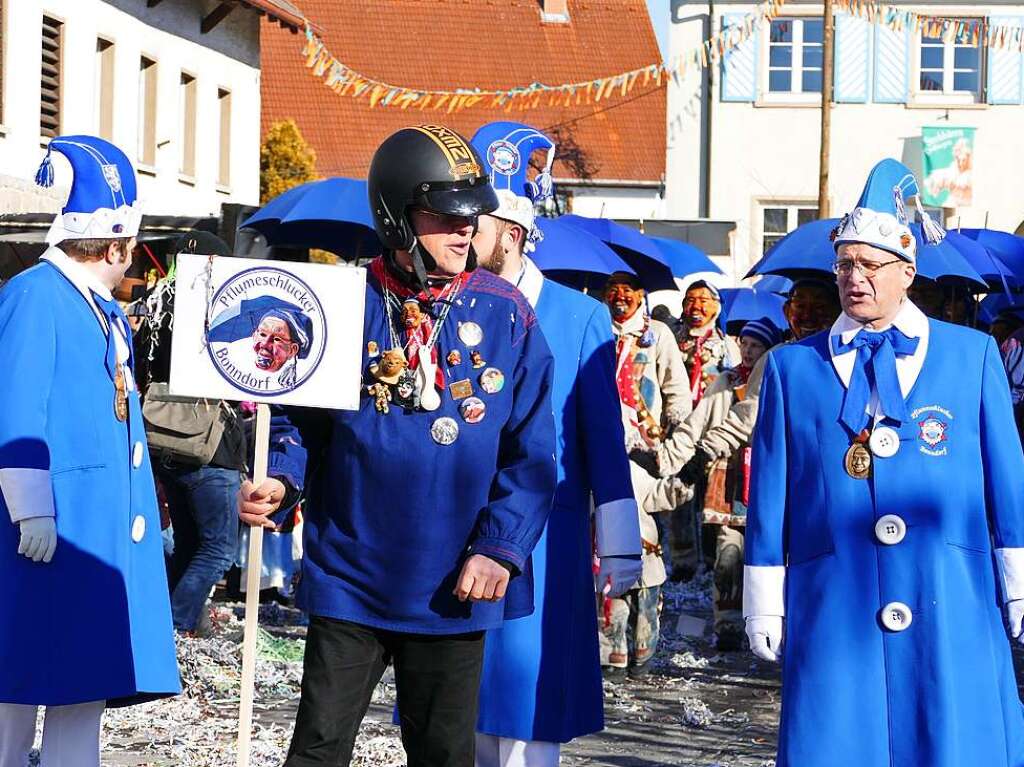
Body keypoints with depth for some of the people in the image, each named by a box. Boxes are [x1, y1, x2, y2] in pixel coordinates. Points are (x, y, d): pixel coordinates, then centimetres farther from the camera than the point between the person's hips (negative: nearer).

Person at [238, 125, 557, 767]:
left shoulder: (506, 315, -1)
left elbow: (532, 452, -1)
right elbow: (300, 416, 5)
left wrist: (499, 548, -10)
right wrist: (280, 480, -15)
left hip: (453, 588, 1)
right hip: (350, 576, -1)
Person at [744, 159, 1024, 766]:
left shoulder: (972, 355, 10)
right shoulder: (792, 366, 11)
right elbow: (770, 491, 10)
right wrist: (764, 603, 6)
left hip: (953, 608, 0)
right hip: (832, 612, 0)